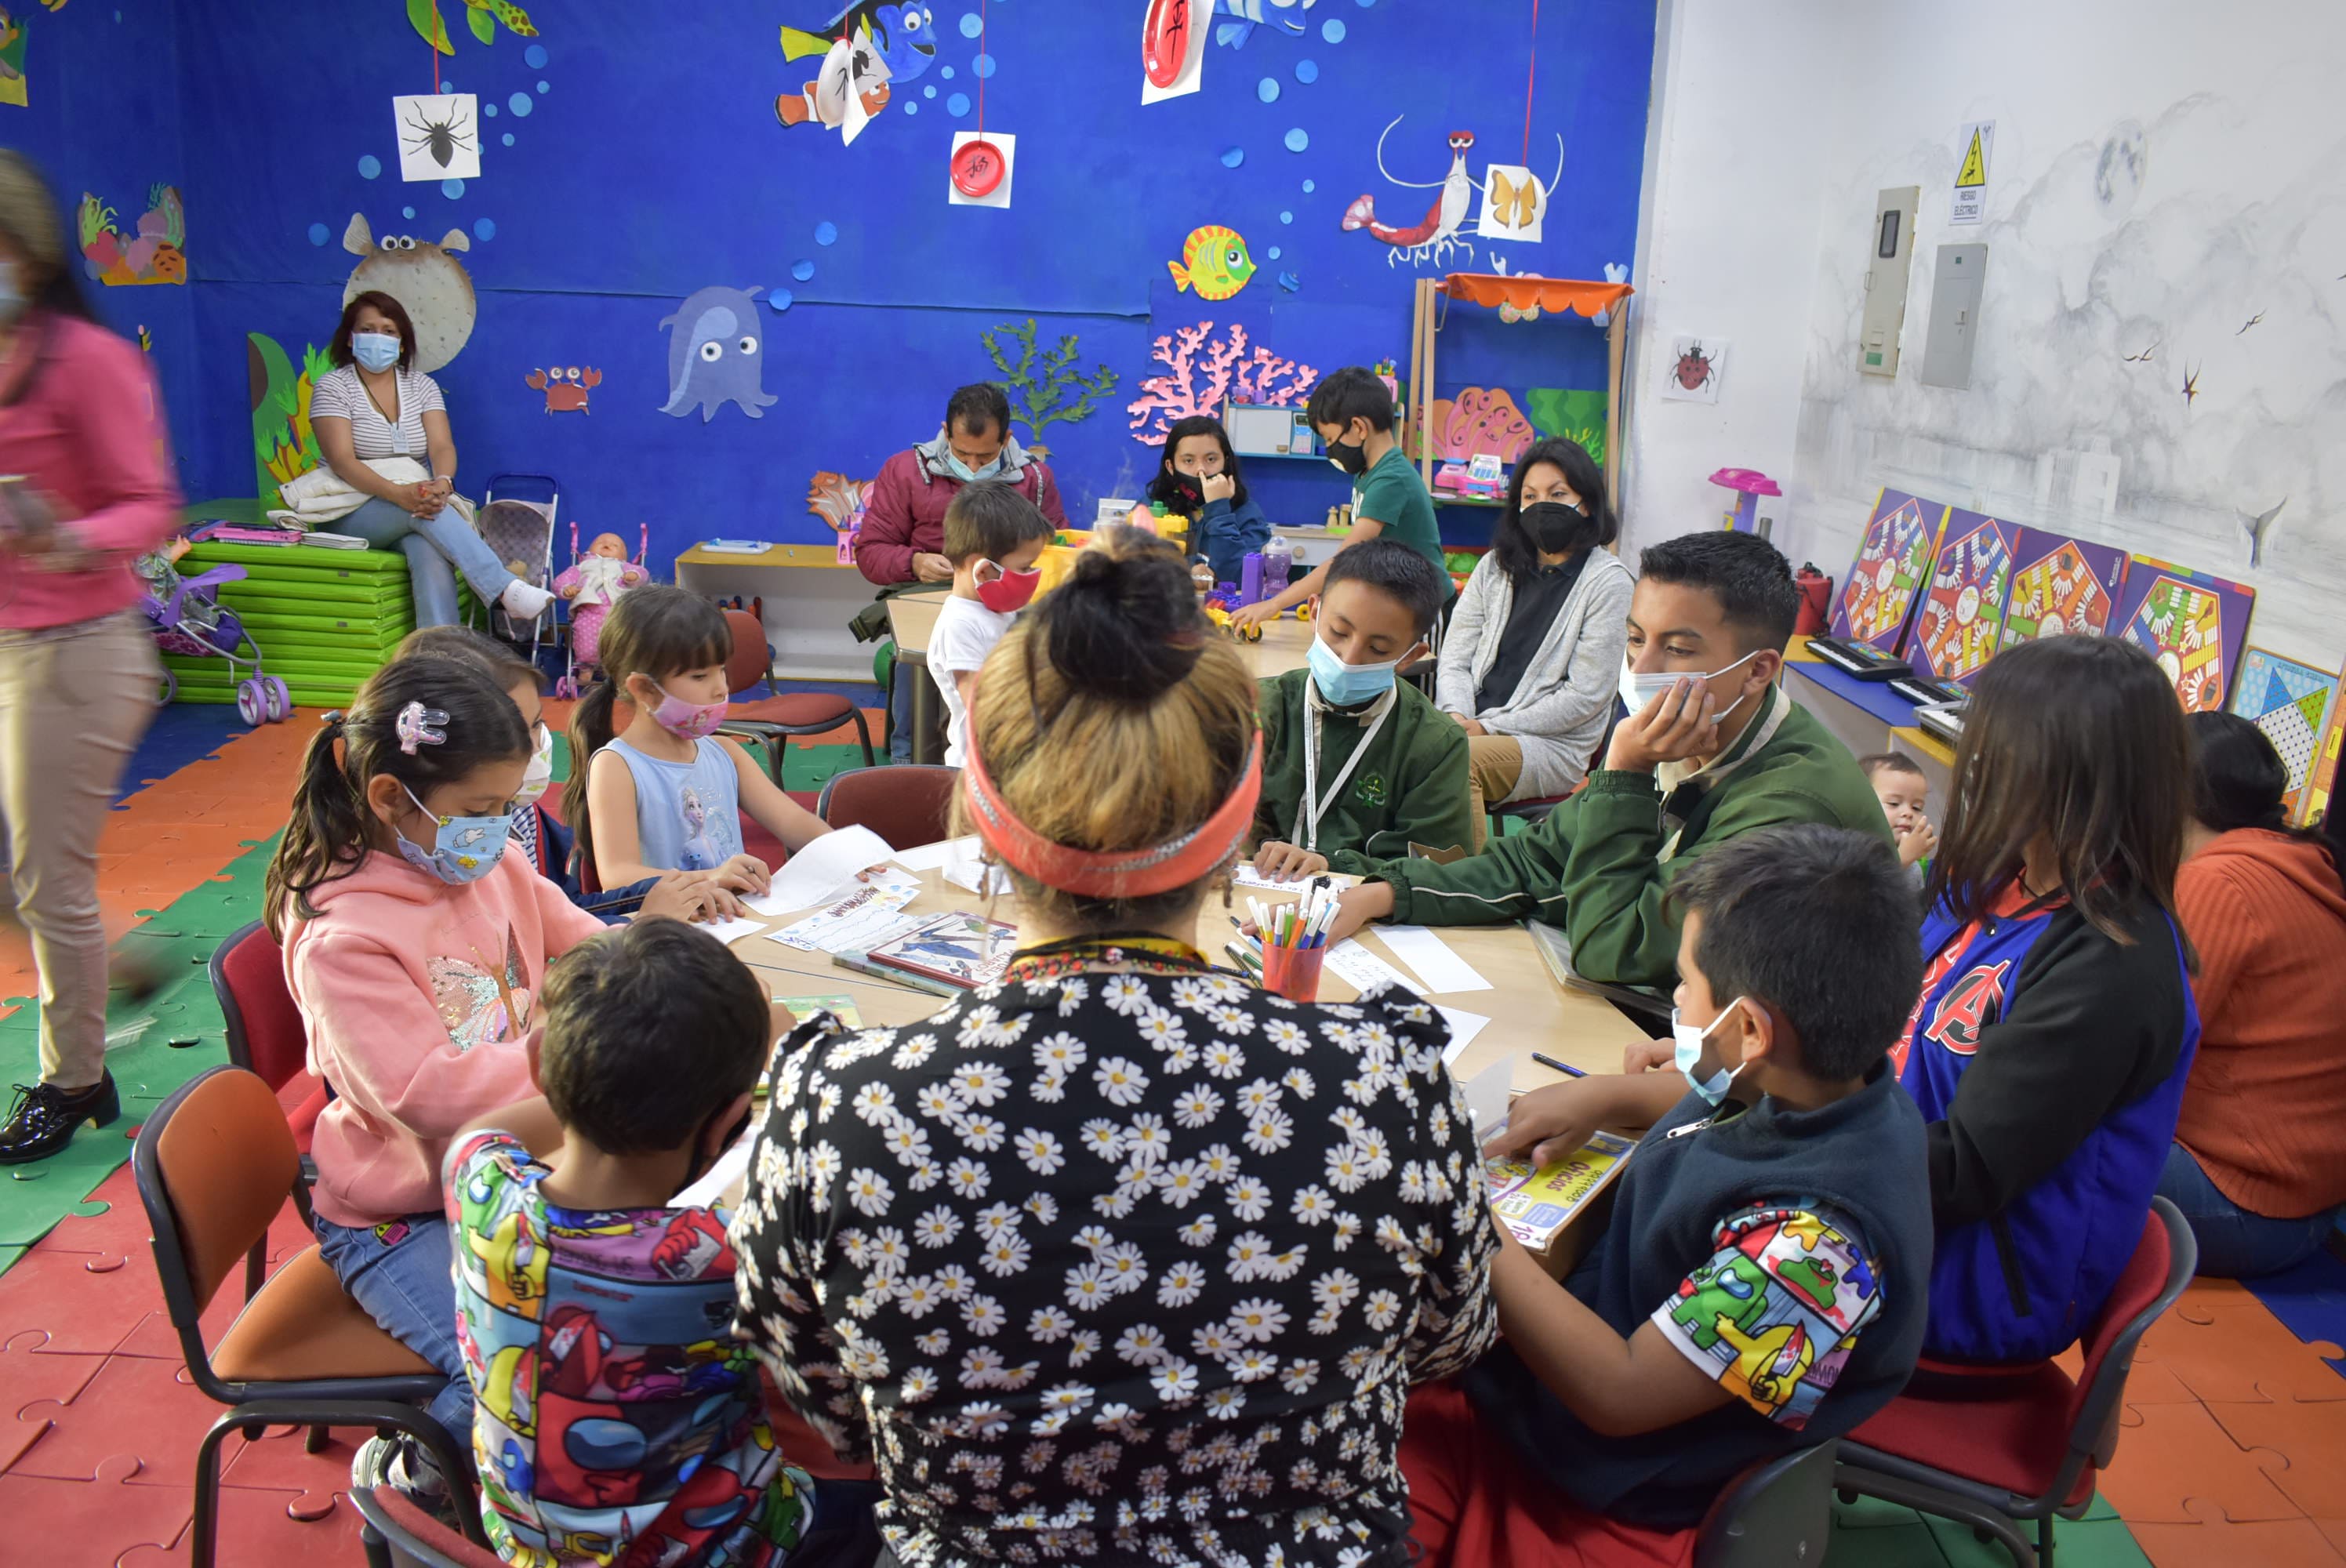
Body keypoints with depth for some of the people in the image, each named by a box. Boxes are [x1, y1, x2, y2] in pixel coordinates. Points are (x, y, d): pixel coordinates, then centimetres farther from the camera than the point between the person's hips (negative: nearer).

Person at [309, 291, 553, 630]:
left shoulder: (421, 386, 10)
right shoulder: (332, 387, 0)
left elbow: (442, 447, -4)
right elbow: (342, 460, -14)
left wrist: (442, 483, -30)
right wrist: (399, 493, -31)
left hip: (412, 504, 2)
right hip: (351, 516, -2)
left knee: (432, 555, -34)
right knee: (420, 511, -35)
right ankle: (506, 589, -43)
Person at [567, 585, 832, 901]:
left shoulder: (724, 753, 14)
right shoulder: (615, 767, -6)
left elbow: (793, 821, 10)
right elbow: (617, 876, -17)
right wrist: (708, 879, -33)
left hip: (738, 917, 6)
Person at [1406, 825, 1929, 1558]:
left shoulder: (1816, 1236, -32)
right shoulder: (1826, 1086, -6)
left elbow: (1619, 1395, -27)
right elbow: (1716, 1103, 19)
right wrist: (1600, 1095, 1)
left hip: (1595, 1502, -8)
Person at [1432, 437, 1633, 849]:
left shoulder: (1608, 581, -1)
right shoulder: (1495, 568, 16)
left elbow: (1585, 695, -7)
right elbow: (1454, 660, 11)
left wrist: (1488, 728, -11)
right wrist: (1456, 718, -10)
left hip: (1555, 746, -4)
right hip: (1471, 728, 4)